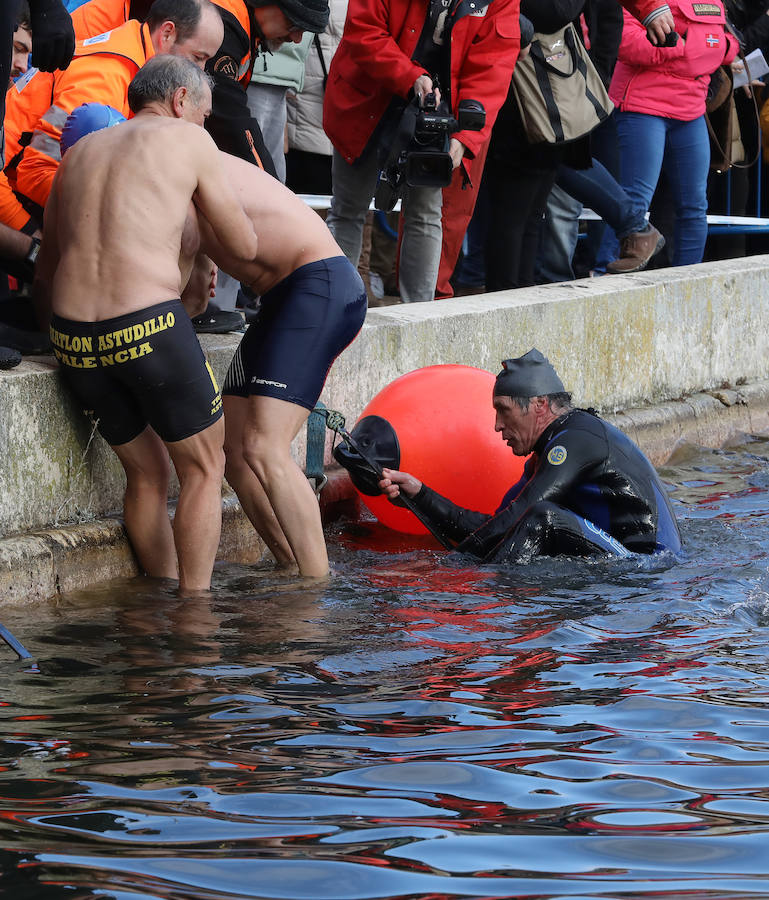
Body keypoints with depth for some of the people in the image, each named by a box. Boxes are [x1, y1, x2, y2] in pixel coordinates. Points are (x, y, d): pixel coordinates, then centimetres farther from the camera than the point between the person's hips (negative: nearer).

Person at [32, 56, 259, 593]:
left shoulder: (79, 153, 22)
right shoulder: (188, 141, 7)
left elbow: (45, 271, 24)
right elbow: (246, 246, 12)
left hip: (73, 334, 5)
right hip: (149, 322, -5)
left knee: (146, 472, 21)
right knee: (204, 468, 11)